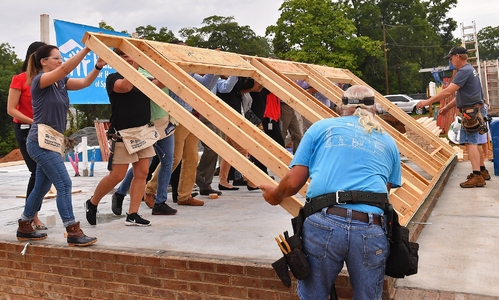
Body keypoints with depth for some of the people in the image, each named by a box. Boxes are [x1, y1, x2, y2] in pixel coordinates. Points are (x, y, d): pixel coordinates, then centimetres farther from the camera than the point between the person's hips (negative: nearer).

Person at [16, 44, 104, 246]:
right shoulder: (39, 80, -8)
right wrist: (87, 48, -29)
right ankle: (74, 233, -11)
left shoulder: (61, 82, 13)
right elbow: (65, 69, -24)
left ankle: (24, 228, 30)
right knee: (64, 184, -13)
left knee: (42, 187, 16)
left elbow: (85, 82, 0)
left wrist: (98, 66, -18)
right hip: (41, 140, -9)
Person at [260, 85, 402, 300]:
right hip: (371, 230, 2)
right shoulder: (388, 142, 23)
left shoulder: (321, 127, 15)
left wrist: (276, 196, 30)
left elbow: (293, 182, 9)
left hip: (324, 224, -1)